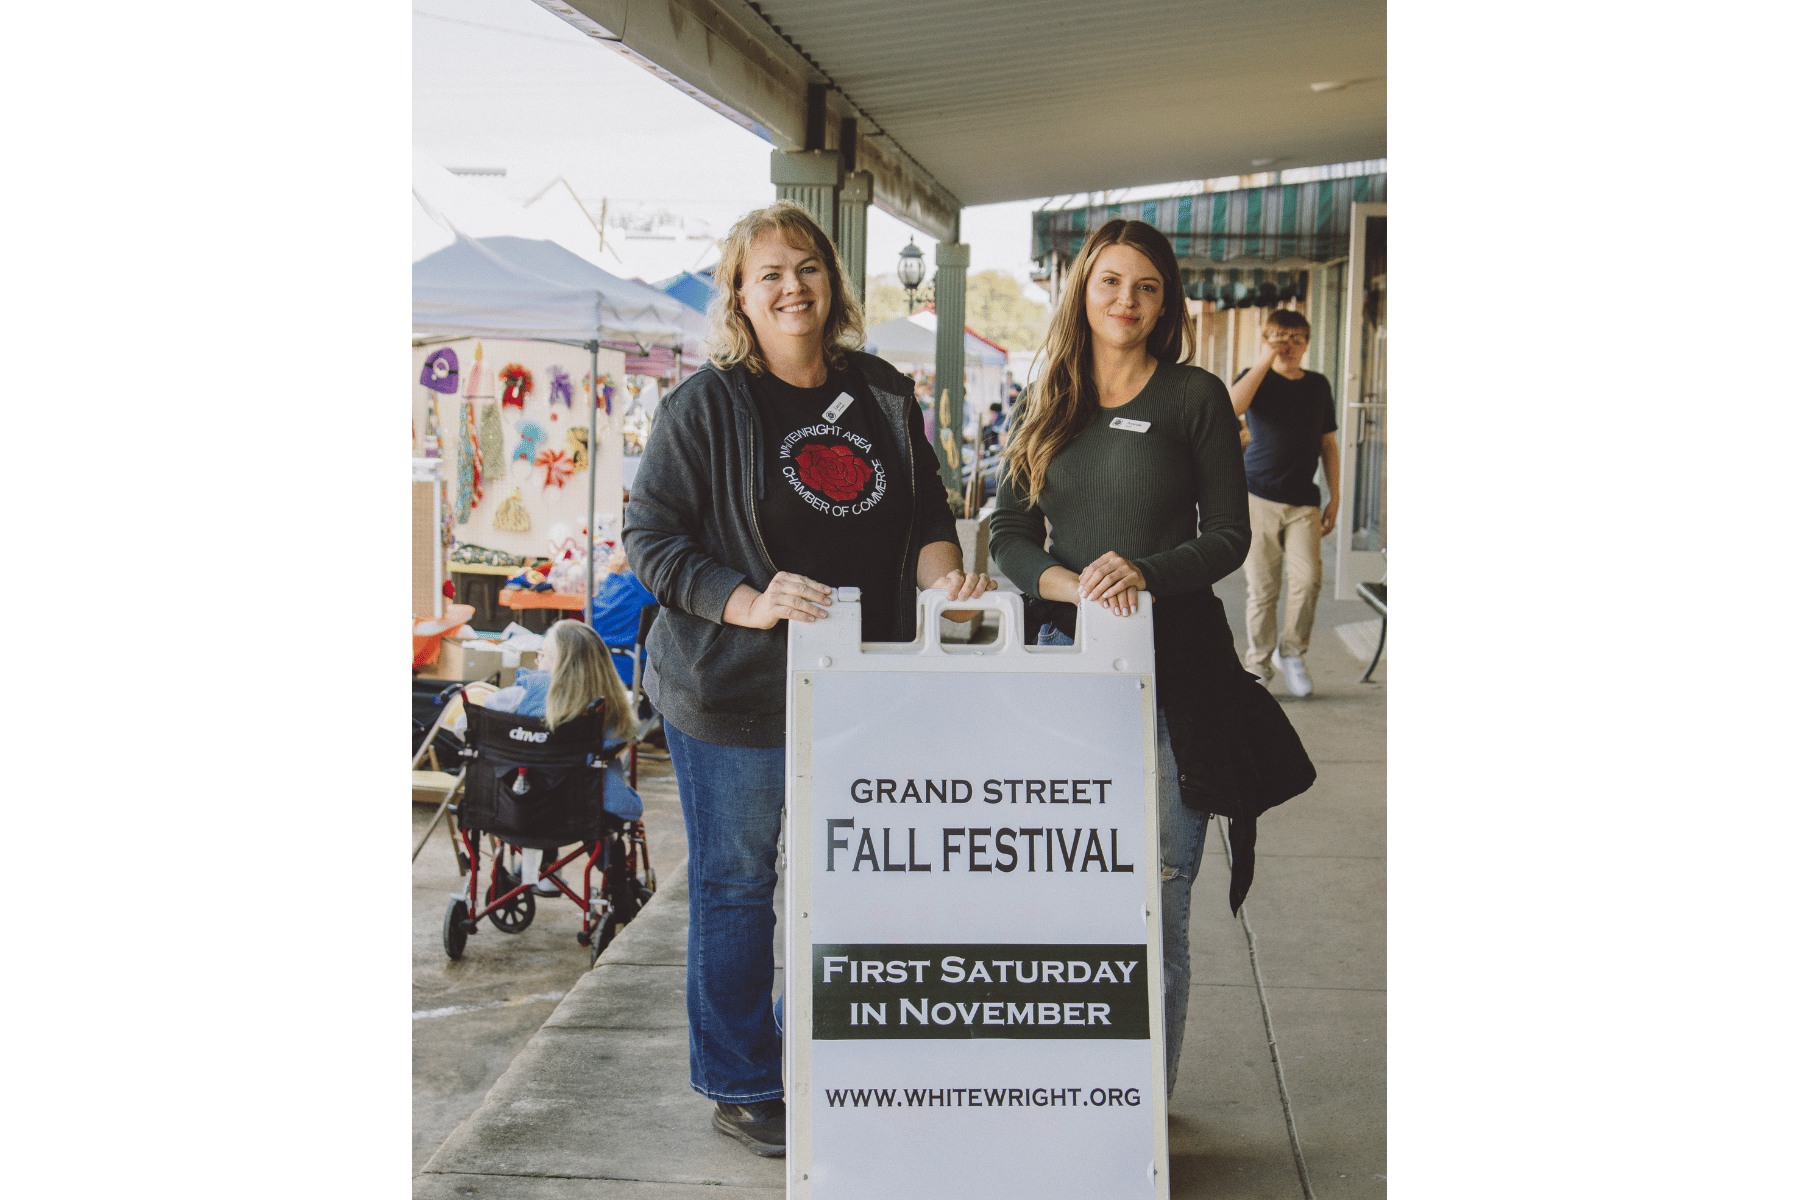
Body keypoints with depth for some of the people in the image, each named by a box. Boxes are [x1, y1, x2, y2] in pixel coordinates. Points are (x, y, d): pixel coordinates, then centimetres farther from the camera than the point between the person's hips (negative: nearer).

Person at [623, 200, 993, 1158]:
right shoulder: (706, 405, -7)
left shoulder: (883, 397, 8)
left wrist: (944, 572, -6)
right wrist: (750, 604, -21)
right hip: (733, 691, -5)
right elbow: (649, 537, -8)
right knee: (735, 885, 5)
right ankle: (741, 1088, 20)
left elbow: (926, 512, 16)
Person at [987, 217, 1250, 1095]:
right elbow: (1009, 537, 9)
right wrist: (1071, 584, -12)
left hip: (1173, 667, -3)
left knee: (1157, 890, -1)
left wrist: (1147, 573, -18)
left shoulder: (1196, 398, 1)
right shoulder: (1047, 405, 12)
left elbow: (1230, 535, 0)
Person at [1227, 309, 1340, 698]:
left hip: (1303, 500, 2)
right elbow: (1232, 405, -20)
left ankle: (1292, 651, 8)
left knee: (1308, 578, -12)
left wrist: (1334, 498, 13)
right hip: (1258, 496, -2)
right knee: (1262, 586, -1)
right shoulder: (1256, 379, 4)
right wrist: (1265, 360, -17)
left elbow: (1328, 444, 18)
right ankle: (1257, 664, 12)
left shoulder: (1318, 385, 14)